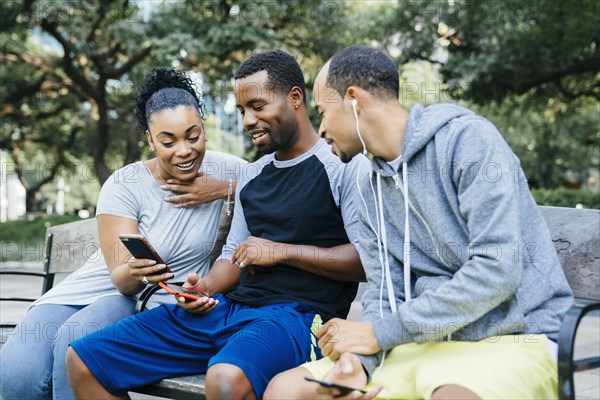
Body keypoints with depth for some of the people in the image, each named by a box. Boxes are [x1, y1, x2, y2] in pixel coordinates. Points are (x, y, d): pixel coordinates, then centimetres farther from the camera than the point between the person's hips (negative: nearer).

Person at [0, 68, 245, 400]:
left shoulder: (220, 169, -4)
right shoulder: (124, 186, -10)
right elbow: (121, 279, -14)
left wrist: (224, 189, -17)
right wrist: (134, 272, -39)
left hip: (163, 300, 0)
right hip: (100, 287, 1)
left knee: (77, 340, -33)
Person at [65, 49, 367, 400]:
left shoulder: (342, 165, -3)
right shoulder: (252, 176, 21)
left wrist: (282, 251, -12)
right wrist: (205, 287, 1)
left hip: (297, 314, -7)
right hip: (228, 306, 8)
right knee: (83, 360, -1)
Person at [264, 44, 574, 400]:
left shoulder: (468, 138, -10)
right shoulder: (370, 188, 12)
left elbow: (498, 269, -19)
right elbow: (385, 295, 9)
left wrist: (382, 332, -16)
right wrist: (358, 357, -14)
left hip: (512, 336, -5)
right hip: (430, 342, 6)